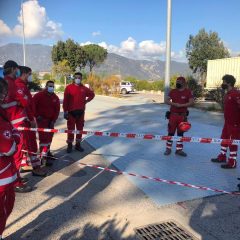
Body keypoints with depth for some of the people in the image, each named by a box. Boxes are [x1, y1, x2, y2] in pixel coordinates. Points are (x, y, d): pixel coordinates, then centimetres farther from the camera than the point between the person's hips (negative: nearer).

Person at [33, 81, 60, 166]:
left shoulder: (55, 98, 3)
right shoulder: (39, 95, -12)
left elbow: (57, 110, 4)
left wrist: (53, 120, -3)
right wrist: (37, 116, -13)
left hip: (50, 120, 6)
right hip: (41, 119, -6)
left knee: (49, 136, 15)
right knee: (44, 137, -13)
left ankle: (47, 152, 32)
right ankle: (44, 156, -11)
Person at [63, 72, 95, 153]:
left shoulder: (84, 88, 5)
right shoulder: (69, 87, -6)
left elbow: (92, 94, 22)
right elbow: (65, 100, -8)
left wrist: (86, 101, 9)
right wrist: (65, 111, -11)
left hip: (81, 111, 4)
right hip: (71, 112, -4)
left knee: (80, 129, 11)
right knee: (71, 129, 3)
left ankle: (78, 144, 23)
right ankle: (69, 145, 15)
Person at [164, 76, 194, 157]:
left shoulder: (188, 92, -3)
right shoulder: (172, 91, 4)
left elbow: (191, 102, -10)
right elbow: (167, 101, 2)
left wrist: (181, 105, -20)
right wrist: (174, 104, -17)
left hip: (182, 115, -1)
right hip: (173, 115, 1)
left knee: (180, 133, 9)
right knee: (171, 132, 3)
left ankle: (179, 149, 19)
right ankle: (168, 149, 15)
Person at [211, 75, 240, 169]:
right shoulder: (228, 94, 10)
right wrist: (227, 119, 15)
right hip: (227, 122, 9)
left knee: (232, 142, 1)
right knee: (224, 139, 19)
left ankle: (232, 162, 13)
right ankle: (222, 157, 35)